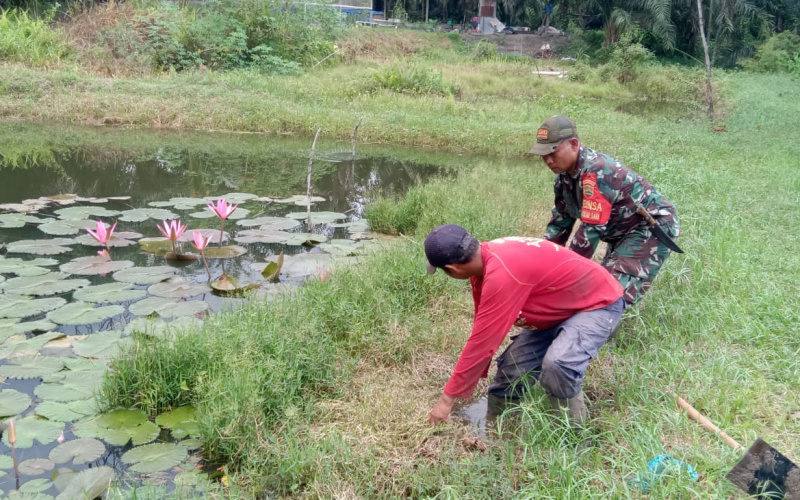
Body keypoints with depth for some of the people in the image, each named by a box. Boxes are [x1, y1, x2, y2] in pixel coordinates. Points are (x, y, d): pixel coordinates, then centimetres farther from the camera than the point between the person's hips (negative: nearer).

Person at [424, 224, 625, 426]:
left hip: (598, 303, -9)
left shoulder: (501, 273, -36)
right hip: (559, 308, 9)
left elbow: (483, 340, -31)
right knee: (513, 367, 2)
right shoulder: (483, 258, -8)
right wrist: (473, 377, 12)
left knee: (557, 363, -31)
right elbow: (483, 328, 4)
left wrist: (448, 397, -22)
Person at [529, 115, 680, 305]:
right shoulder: (564, 176, -2)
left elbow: (592, 228, -35)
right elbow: (560, 221, 5)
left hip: (653, 225, -10)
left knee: (618, 287, -24)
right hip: (624, 230, 10)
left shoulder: (596, 172, -33)